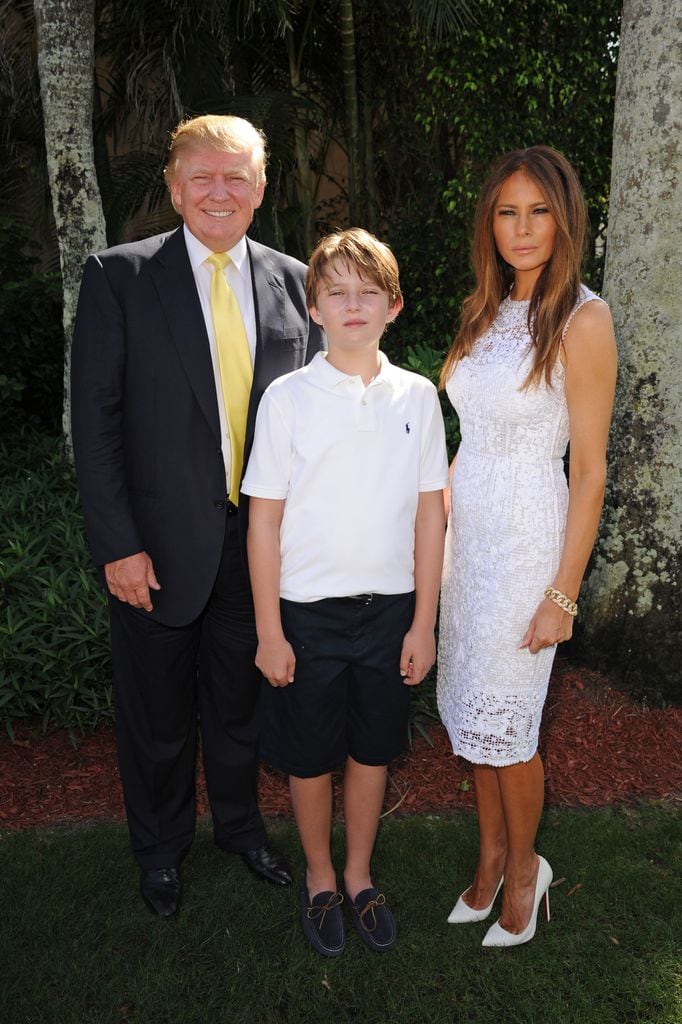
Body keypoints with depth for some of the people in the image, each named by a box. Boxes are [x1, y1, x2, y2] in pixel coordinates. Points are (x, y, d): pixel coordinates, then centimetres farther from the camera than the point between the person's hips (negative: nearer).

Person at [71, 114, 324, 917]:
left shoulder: (292, 282, 3)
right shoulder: (118, 277, -7)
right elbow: (95, 420, -9)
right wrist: (117, 544, -14)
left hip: (260, 540, 3)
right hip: (159, 545, -2)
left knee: (240, 699, 21)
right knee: (157, 712, 16)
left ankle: (239, 824, 47)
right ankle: (160, 847, 42)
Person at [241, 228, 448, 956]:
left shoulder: (417, 397, -1)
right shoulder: (287, 398, -7)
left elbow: (429, 514, 1)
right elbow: (264, 519, -6)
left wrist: (423, 623, 1)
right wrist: (268, 630, -6)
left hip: (389, 609, 2)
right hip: (308, 611, -2)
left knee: (372, 751, 17)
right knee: (310, 758, 14)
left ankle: (359, 875, 40)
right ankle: (319, 879, 38)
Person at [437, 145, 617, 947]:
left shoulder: (582, 319, -13)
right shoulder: (484, 310, 7)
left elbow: (589, 470, -13)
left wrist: (562, 595, -14)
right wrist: (440, 526, 11)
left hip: (528, 541, -6)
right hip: (466, 533, 6)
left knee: (504, 724, 6)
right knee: (471, 708, 15)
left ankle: (523, 868, 32)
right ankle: (491, 857, 37)